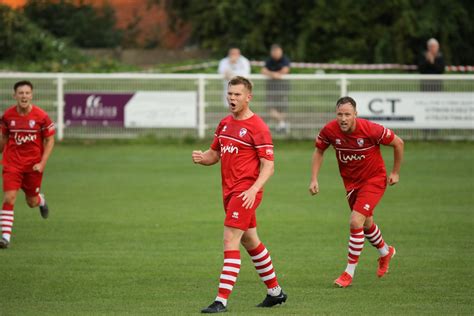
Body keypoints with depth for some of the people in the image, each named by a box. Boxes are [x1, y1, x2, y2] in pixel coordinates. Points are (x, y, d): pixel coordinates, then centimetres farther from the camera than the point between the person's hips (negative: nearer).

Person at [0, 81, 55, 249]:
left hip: (34, 165, 0)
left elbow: (50, 140, -4)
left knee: (32, 202, 13)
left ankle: (40, 200, 51)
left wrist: (42, 163, -12)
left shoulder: (41, 116, -12)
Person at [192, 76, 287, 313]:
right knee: (250, 242, 17)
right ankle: (275, 292, 31)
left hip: (246, 192, -9)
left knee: (230, 241, -14)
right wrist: (202, 158, -4)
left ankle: (222, 300, -16)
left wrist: (254, 190, -28)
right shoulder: (225, 123, 12)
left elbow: (268, 166, -14)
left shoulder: (257, 127, -12)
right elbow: (215, 154, 20)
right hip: (229, 191, 9)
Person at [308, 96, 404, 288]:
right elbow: (319, 151, 3)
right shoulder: (330, 130, -18)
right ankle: (385, 252, 50)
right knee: (366, 224, 19)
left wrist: (395, 173, -4)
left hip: (374, 179, -5)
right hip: (351, 182, 5)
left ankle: (349, 272, -6)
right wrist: (314, 179, -4)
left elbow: (398, 143, -11)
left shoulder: (371, 129, -27)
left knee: (356, 222, -17)